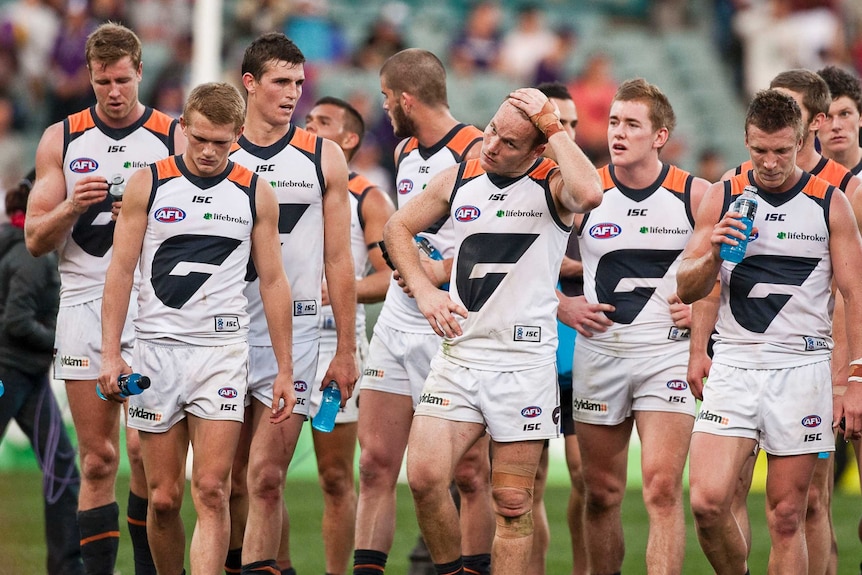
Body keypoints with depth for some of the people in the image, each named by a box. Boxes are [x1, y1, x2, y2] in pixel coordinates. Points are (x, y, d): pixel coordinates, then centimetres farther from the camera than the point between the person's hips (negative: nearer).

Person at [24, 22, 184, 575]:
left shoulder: (175, 139, 4)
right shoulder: (61, 140, 9)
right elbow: (36, 239, 8)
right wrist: (72, 206, -12)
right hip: (84, 305, 2)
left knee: (144, 448, -12)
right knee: (97, 459, 1)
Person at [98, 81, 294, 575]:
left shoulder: (255, 193, 5)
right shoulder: (148, 184, 3)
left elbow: (273, 282, 9)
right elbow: (121, 270, 4)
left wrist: (285, 371, 6)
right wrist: (111, 354, -4)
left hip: (223, 350, -1)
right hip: (157, 347, 1)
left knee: (211, 491, -12)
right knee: (164, 497, 1)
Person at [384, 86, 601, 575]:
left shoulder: (553, 185, -6)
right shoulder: (459, 180, 7)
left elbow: (590, 194, -31)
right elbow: (398, 229, 21)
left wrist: (554, 129, -21)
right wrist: (425, 290, 7)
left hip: (524, 364, -4)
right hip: (458, 356, 4)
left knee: (513, 505, 0)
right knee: (424, 477, -9)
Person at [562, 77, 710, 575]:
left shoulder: (695, 194, -3)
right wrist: (564, 308, -2)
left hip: (668, 351, -2)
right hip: (598, 351, 2)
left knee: (663, 487, -15)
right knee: (602, 492, 8)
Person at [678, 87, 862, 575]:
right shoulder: (722, 198, 6)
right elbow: (688, 290, 10)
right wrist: (713, 254, -12)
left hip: (802, 366, -1)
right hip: (734, 364, 1)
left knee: (787, 515, -1)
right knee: (708, 501, -13)